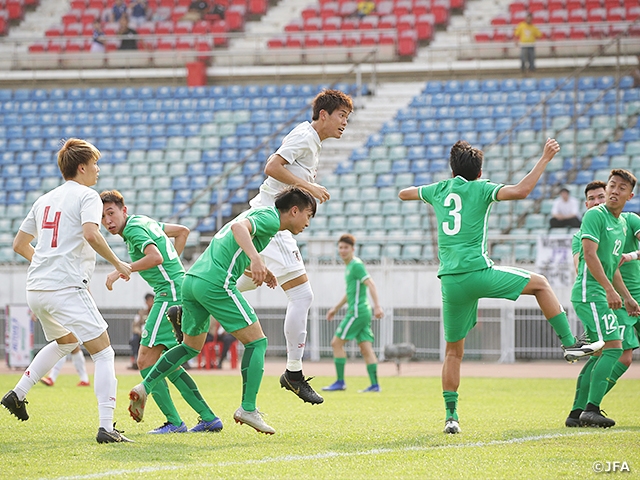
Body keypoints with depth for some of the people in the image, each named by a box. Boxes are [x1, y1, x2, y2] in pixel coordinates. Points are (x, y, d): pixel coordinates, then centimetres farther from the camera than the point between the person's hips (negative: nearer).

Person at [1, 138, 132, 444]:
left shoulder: (45, 200, 18)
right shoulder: (86, 196, -4)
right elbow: (91, 235, -22)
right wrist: (118, 264, -10)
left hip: (36, 290, 8)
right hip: (67, 289, -8)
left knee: (65, 342, 32)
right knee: (103, 353, -3)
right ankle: (106, 427, -14)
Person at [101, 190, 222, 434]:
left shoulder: (134, 227, -9)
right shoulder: (144, 222, 19)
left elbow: (155, 257, -26)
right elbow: (182, 231, 31)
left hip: (170, 292, -10)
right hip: (181, 289, 10)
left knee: (146, 360, -9)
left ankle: (174, 422, -12)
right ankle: (209, 418, 12)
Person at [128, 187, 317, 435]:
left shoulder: (261, 214, 26)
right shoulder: (270, 217, -3)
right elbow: (239, 227, -24)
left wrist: (260, 271, 23)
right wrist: (256, 259, -39)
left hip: (192, 279, 10)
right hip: (216, 283, -10)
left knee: (191, 346, 23)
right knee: (256, 341, -3)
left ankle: (144, 387, 16)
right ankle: (248, 409, -7)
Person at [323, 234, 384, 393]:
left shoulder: (356, 265, -10)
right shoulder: (349, 266, 20)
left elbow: (370, 284, -20)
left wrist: (377, 306, -29)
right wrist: (336, 308, 36)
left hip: (357, 311, -9)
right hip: (362, 313, 9)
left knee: (337, 343, -5)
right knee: (366, 348, 3)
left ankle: (340, 382, -4)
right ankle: (374, 384, -1)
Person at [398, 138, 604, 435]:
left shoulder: (439, 190, 15)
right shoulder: (480, 188, 2)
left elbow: (403, 194, 33)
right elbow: (520, 191, -13)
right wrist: (544, 160, -5)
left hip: (450, 282, 4)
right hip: (478, 273, -4)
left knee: (453, 352, 13)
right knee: (539, 283, 16)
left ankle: (451, 416, 7)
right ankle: (569, 343, 9)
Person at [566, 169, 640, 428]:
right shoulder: (595, 215, -9)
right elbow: (589, 254, -19)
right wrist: (610, 290, -24)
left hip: (604, 294, 9)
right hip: (589, 291, -9)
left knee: (601, 354, 9)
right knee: (613, 346, -17)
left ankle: (577, 413, 13)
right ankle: (591, 409, -17)